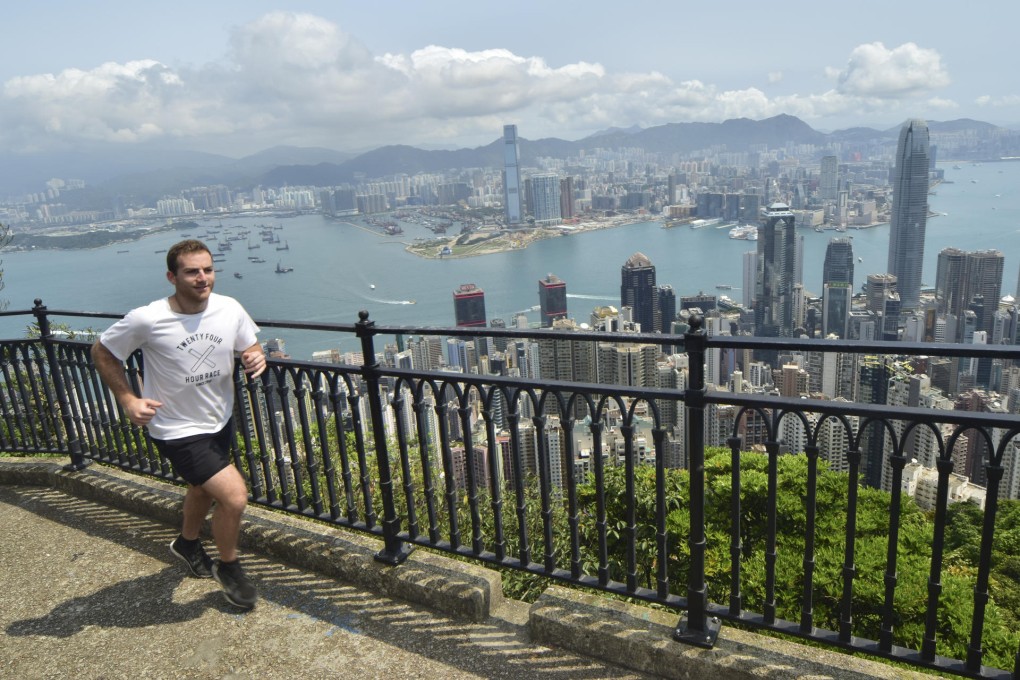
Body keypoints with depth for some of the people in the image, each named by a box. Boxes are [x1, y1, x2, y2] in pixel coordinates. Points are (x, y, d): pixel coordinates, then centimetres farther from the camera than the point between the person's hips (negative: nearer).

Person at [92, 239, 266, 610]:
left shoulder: (230, 309, -14)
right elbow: (102, 352, -7)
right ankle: (228, 567, 16)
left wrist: (256, 357, -20)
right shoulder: (147, 320, -23)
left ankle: (187, 542, 61)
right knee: (234, 496, -14)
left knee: (204, 489, 29)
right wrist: (128, 400, -15)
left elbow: (250, 345, 3)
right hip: (177, 430, -6)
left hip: (219, 422, 6)